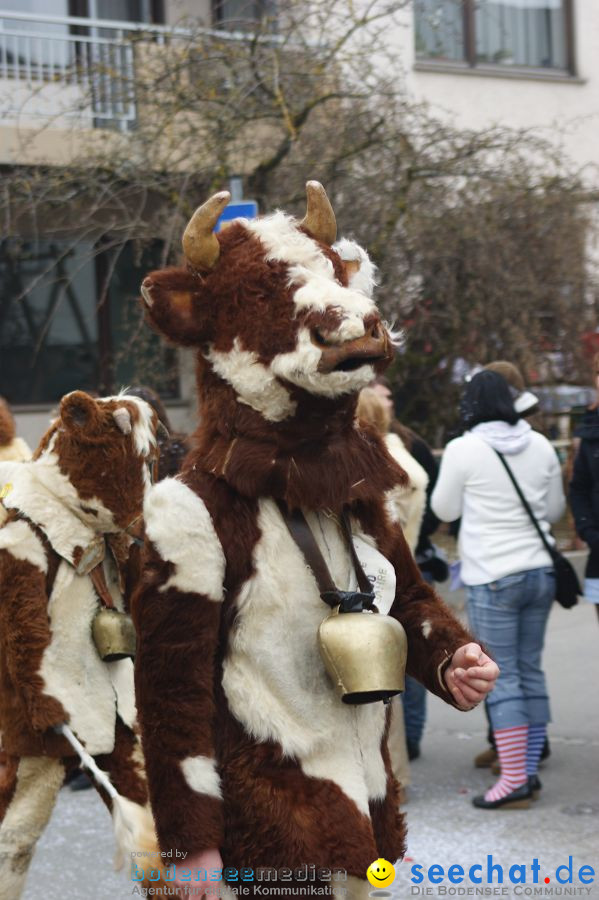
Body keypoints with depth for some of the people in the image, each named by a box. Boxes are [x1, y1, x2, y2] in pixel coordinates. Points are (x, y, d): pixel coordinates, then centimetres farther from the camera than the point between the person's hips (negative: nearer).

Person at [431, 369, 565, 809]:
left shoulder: (463, 450, -10)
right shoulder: (540, 445, 4)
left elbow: (444, 509, 2)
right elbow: (555, 509, 13)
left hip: (492, 578, -5)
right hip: (540, 571, 5)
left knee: (503, 677, -3)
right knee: (531, 670, 12)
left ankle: (514, 780, -4)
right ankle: (530, 769, 17)